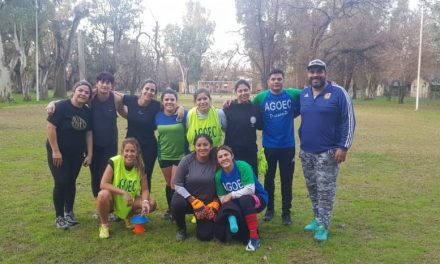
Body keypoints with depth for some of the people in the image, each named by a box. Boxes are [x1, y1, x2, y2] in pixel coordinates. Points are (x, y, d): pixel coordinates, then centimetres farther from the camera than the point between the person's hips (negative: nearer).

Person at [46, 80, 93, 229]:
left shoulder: (87, 112, 2)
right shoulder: (61, 106, -15)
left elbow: (88, 133, 7)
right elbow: (51, 127, -18)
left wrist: (89, 154, 2)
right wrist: (55, 151, -20)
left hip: (77, 153, 5)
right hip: (59, 152, -5)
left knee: (71, 182, 11)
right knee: (61, 183, -7)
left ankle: (69, 212, 26)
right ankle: (59, 216, 7)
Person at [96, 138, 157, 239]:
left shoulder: (140, 166, -11)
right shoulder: (114, 162, -20)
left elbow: (144, 189, -9)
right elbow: (103, 184, -25)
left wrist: (145, 201, -31)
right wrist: (123, 192, -33)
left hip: (130, 201, 3)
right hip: (113, 200, -3)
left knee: (152, 204, -19)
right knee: (103, 195, -37)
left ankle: (128, 217, 9)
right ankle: (104, 225, -10)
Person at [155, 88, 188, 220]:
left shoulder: (183, 114, -13)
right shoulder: (158, 116, -3)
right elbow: (159, 134, 10)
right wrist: (157, 152, 10)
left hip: (180, 155, -4)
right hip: (164, 155, 4)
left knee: (175, 184, -2)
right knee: (169, 183, 17)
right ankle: (170, 208, 33)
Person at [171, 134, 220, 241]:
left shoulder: (215, 162, -13)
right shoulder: (187, 160, -14)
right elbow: (177, 184, -13)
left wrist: (215, 204, -14)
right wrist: (194, 201, -21)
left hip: (208, 203, 0)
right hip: (188, 198, 0)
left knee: (205, 235, -12)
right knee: (177, 203, -34)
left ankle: (201, 221, 27)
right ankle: (181, 229, -1)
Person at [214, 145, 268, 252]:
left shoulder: (243, 166, -22)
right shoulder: (218, 175, -8)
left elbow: (250, 189, -26)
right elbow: (222, 198, -6)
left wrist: (231, 195, -21)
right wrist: (230, 214, -23)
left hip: (258, 199, -4)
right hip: (238, 204, 5)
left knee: (244, 199, -40)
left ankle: (254, 238, -32)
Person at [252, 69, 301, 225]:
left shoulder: (293, 95, -5)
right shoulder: (260, 98, -5)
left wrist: (291, 114, 0)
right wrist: (264, 126, -7)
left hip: (288, 145, 0)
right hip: (269, 146, 0)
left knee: (287, 180, 7)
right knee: (269, 179, 12)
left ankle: (286, 212, 20)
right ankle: (270, 209, 27)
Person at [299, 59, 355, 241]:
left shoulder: (338, 92, -9)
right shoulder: (303, 94, 7)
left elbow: (349, 120, -9)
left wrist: (343, 146, -15)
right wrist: (302, 143, 15)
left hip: (328, 152, -5)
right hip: (306, 151, 6)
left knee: (325, 190, -2)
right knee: (312, 188, 14)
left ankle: (322, 225, 7)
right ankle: (317, 218, 28)